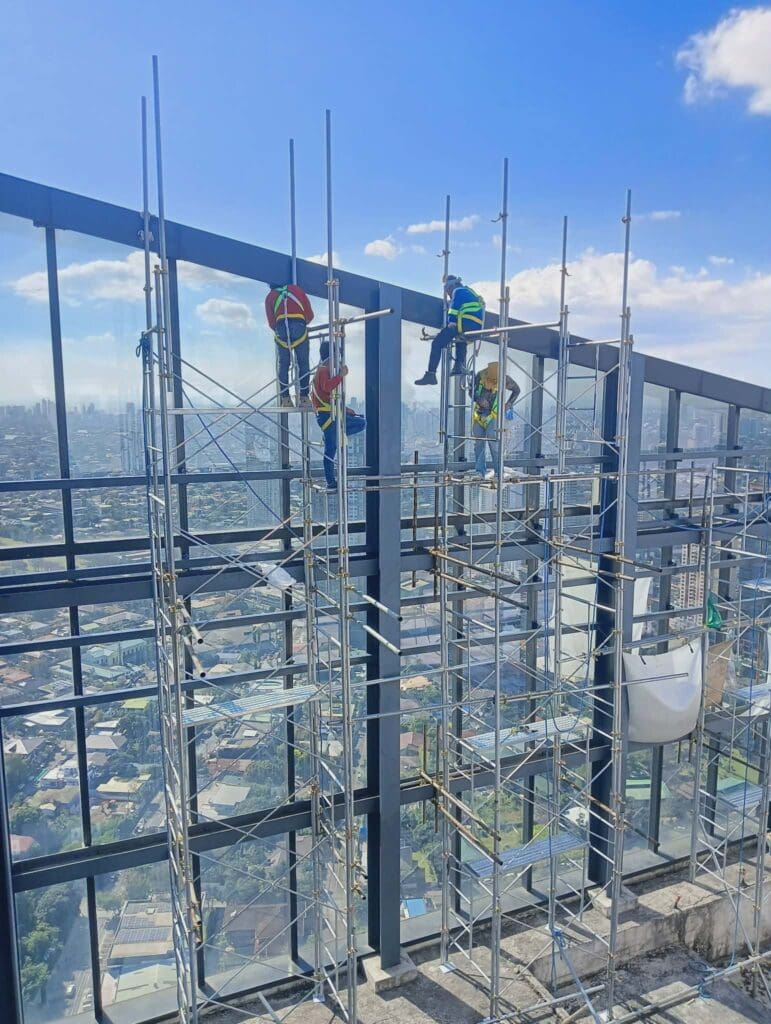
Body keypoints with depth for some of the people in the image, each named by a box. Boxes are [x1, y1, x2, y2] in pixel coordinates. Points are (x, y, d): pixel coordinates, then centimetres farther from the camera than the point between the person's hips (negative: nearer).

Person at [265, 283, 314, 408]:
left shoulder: (270, 296, 25)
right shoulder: (295, 289, 27)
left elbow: (271, 322, 14)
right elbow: (310, 314, 21)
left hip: (281, 326, 1)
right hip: (299, 325, 0)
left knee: (283, 364, 10)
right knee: (303, 363, 6)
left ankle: (285, 398, 3)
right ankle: (304, 397, -1)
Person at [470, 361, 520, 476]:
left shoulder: (504, 379, -11)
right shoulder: (480, 375, -8)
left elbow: (516, 390, 7)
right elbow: (471, 390, 4)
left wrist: (508, 405, -1)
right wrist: (479, 399, -15)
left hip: (493, 414, -3)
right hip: (479, 413, 3)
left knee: (493, 441, -15)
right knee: (479, 443, 3)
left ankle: (498, 471, -8)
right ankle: (479, 472, 9)